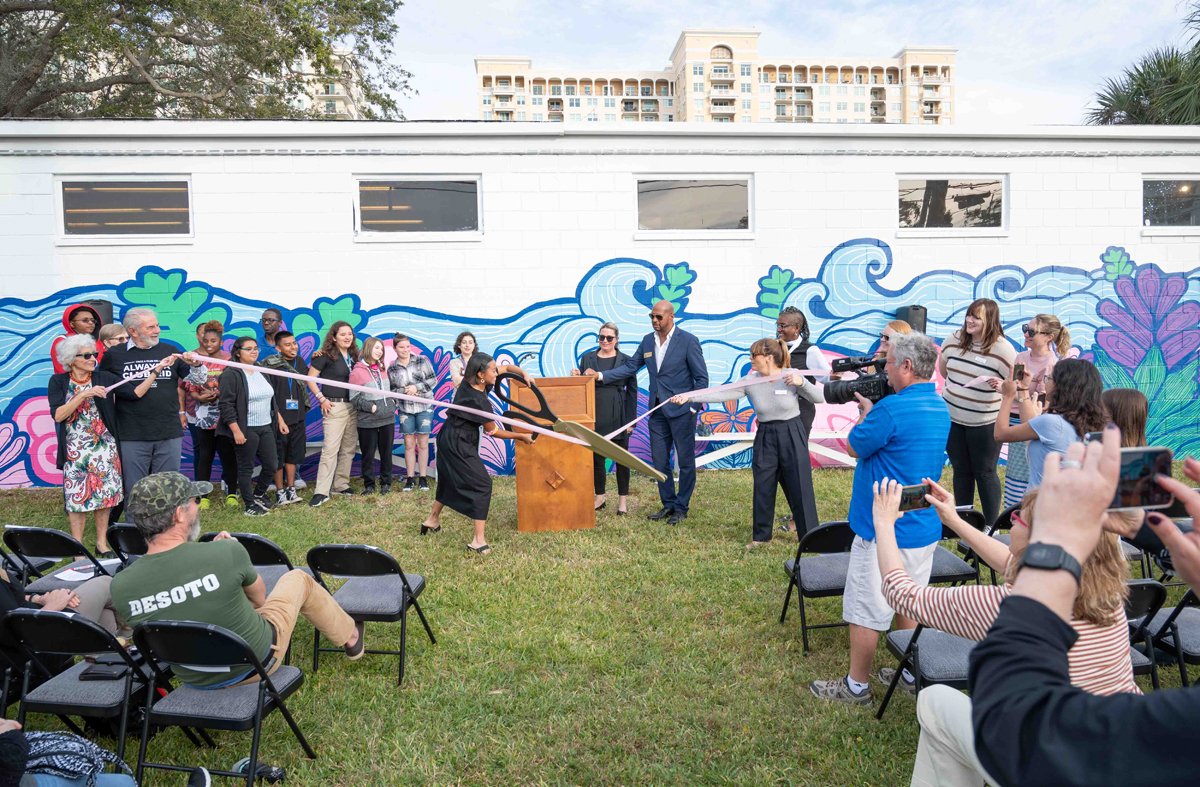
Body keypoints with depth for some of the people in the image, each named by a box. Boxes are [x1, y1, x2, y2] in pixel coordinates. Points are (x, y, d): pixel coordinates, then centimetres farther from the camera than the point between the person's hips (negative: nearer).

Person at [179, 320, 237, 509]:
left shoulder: (229, 360, 0)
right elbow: (184, 386, 5)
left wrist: (215, 393, -15)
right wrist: (198, 397, -10)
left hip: (224, 416, -1)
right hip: (200, 416, 1)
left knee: (228, 454, 2)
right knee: (203, 454, 5)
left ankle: (231, 493, 12)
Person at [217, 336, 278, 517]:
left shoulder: (261, 372, 15)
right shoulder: (231, 374, -10)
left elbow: (271, 400, 22)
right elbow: (226, 405, -15)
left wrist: (279, 419, 17)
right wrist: (236, 431, -19)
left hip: (266, 427, 7)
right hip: (246, 430, -7)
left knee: (271, 465, 8)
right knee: (246, 468, 3)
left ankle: (258, 494, 32)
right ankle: (249, 505, 15)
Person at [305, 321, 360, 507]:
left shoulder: (353, 356, 11)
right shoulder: (326, 355, -7)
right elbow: (310, 379, -6)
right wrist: (321, 399, -11)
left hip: (353, 406, 7)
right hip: (335, 407, -7)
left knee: (349, 448, 9)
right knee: (330, 449, -11)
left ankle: (340, 485, 19)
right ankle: (321, 491, -9)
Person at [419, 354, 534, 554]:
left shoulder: (470, 382, -2)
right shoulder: (478, 400, -27)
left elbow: (506, 367, 11)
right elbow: (493, 432, -14)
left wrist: (524, 374, -5)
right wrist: (521, 436, -5)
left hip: (449, 439, 10)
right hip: (459, 444, -10)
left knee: (450, 479, 25)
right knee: (481, 484, -8)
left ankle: (432, 520, 43)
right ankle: (479, 541, -9)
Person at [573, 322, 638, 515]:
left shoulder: (625, 360, 1)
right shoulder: (587, 358, 7)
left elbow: (632, 391, 0)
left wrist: (630, 420, -5)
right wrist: (576, 377, -10)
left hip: (618, 417, -2)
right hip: (595, 416, 2)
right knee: (596, 457, 8)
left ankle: (623, 499, 16)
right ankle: (599, 497, 22)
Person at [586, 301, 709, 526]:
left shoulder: (688, 341, -9)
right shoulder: (647, 340, 8)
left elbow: (701, 378, -7)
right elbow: (630, 367, 10)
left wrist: (693, 408, -11)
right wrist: (600, 375, 0)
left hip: (682, 411, -6)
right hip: (657, 410, 6)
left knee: (685, 462, 3)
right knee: (659, 461, 11)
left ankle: (681, 508, 15)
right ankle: (668, 504, 24)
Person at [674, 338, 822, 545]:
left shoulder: (792, 375, -10)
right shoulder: (750, 381, -6)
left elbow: (820, 398, -7)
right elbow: (721, 394, -13)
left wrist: (801, 382, -24)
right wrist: (689, 397, -21)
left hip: (792, 436, -2)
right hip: (765, 437, 3)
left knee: (800, 487, 4)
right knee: (762, 488, 8)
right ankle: (761, 535, 25)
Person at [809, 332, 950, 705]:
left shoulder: (892, 408, -23)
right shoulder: (940, 407, 5)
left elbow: (855, 446, -10)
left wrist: (866, 410, 4)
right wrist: (873, 408, 8)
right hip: (924, 529, 9)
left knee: (865, 611, 5)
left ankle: (857, 686, 16)